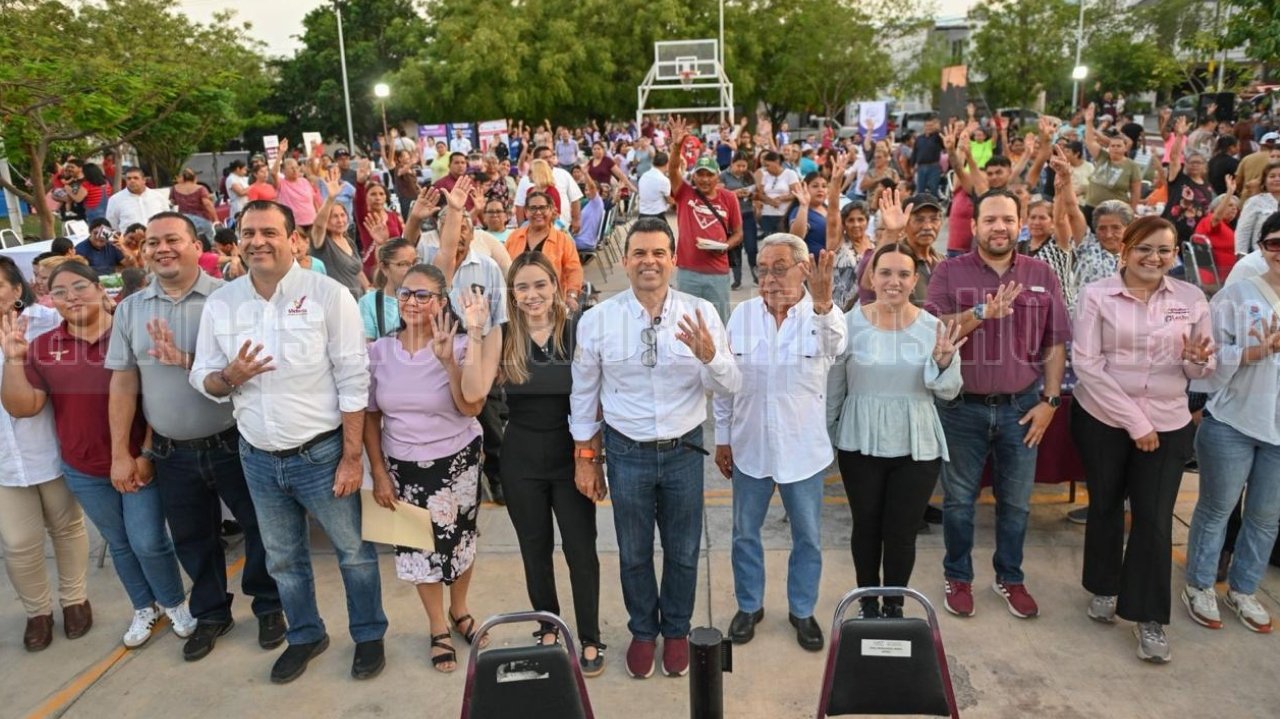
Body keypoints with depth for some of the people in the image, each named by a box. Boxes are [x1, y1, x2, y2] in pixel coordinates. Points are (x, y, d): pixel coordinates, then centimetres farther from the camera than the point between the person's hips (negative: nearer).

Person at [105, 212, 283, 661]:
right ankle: (211, 613, 37)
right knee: (192, 537, 17)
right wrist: (120, 453, 3)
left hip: (232, 443, -3)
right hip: (171, 452, 4)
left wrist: (187, 361, -25)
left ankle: (269, 605, 31)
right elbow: (123, 382, 4)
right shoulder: (130, 309, 3)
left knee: (260, 525, 9)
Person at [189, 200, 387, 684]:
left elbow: (353, 382, -12)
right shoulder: (220, 302, 1)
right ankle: (305, 635, 41)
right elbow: (202, 378, 7)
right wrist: (229, 377, -17)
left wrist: (351, 456, -14)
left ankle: (368, 635, 31)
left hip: (320, 453, -4)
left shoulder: (327, 294, -12)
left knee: (354, 550, 9)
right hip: (258, 457, 4)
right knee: (282, 558, 19)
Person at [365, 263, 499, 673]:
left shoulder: (459, 348, -13)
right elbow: (370, 416, 1)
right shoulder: (379, 352, -6)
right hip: (403, 467, 2)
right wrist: (379, 473, -1)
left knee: (459, 540, 15)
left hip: (457, 462, -1)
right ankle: (438, 629, 34)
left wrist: (447, 360, -35)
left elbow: (470, 406, -27)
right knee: (418, 546, 13)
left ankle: (459, 611, 43)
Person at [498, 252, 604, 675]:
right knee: (535, 549, 16)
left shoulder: (578, 332, -8)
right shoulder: (503, 338, -3)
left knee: (581, 549, 4)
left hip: (570, 454, -2)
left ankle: (590, 640, 23)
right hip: (521, 459, 2)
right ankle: (547, 629, 37)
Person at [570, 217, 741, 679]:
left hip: (684, 450, 0)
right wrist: (584, 457, 5)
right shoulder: (597, 320, -10)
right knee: (634, 553, 19)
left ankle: (676, 630, 46)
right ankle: (643, 631, 45)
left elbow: (730, 386, -12)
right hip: (627, 451, 0)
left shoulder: (701, 313, -11)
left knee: (683, 551, 19)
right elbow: (584, 392, 0)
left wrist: (709, 355, -34)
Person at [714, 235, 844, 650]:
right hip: (749, 446, 2)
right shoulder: (742, 315, -3)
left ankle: (802, 611, 36)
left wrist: (822, 301, -58)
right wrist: (722, 438, 5)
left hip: (804, 449, -2)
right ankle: (749, 606, 37)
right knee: (745, 533, 16)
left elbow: (835, 344, -37)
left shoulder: (822, 316, -11)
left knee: (808, 538, 15)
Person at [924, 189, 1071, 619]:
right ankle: (958, 577, 29)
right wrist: (982, 313, -26)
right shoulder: (949, 272, -4)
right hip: (963, 406, -2)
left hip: (1021, 406, 2)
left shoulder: (1042, 275, 4)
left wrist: (1050, 400, -1)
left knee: (1016, 501, 15)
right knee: (959, 499, 11)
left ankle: (1010, 578, 34)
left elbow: (1054, 345, 5)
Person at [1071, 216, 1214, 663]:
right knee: (1105, 507, 14)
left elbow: (1202, 371, 7)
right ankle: (1105, 588, 35)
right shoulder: (1097, 295, -7)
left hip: (1168, 424, 1)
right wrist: (1134, 421, -14)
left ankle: (1150, 618, 15)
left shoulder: (1191, 298, 1)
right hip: (1101, 419, -1)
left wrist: (1197, 359, -18)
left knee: (1154, 519, 0)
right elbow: (1086, 364, -12)